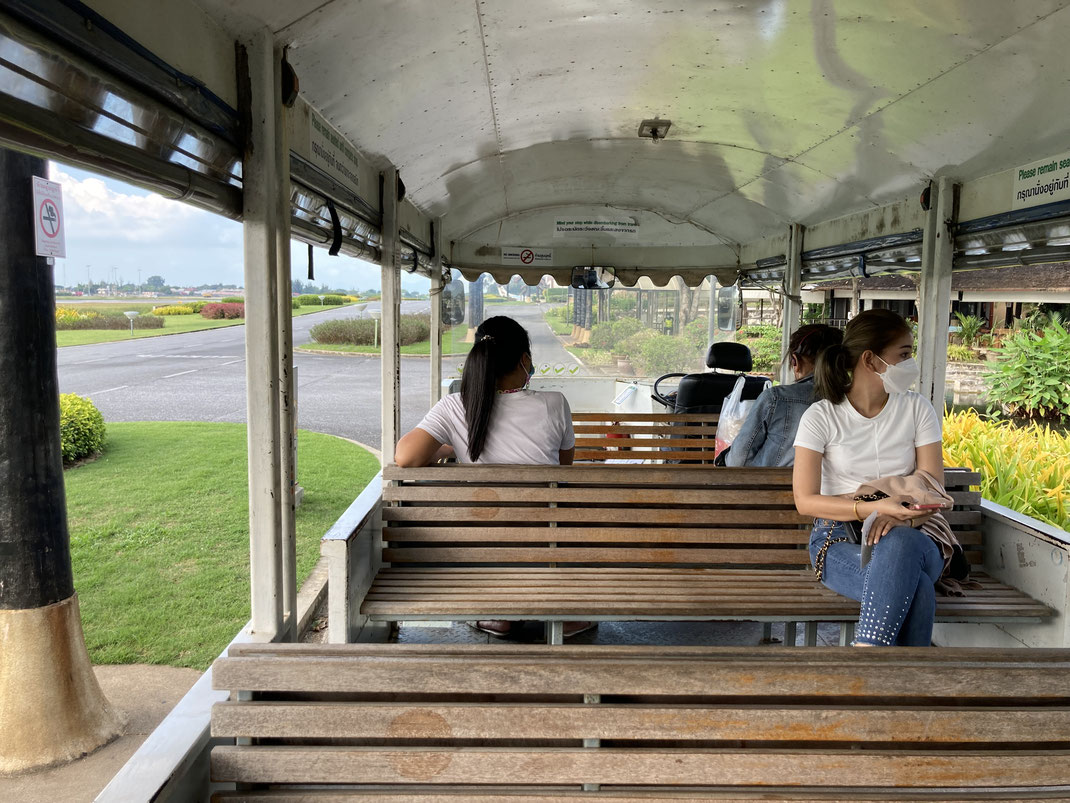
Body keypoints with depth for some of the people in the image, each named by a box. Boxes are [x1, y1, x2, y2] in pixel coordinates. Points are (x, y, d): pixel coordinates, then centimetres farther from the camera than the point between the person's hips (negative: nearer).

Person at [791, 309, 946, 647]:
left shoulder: (918, 409, 6)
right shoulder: (821, 416, -2)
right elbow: (805, 500, -8)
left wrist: (903, 518, -24)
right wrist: (874, 507, -22)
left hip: (908, 536, 2)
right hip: (840, 538, -2)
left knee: (898, 543, -37)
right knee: (917, 590, -34)